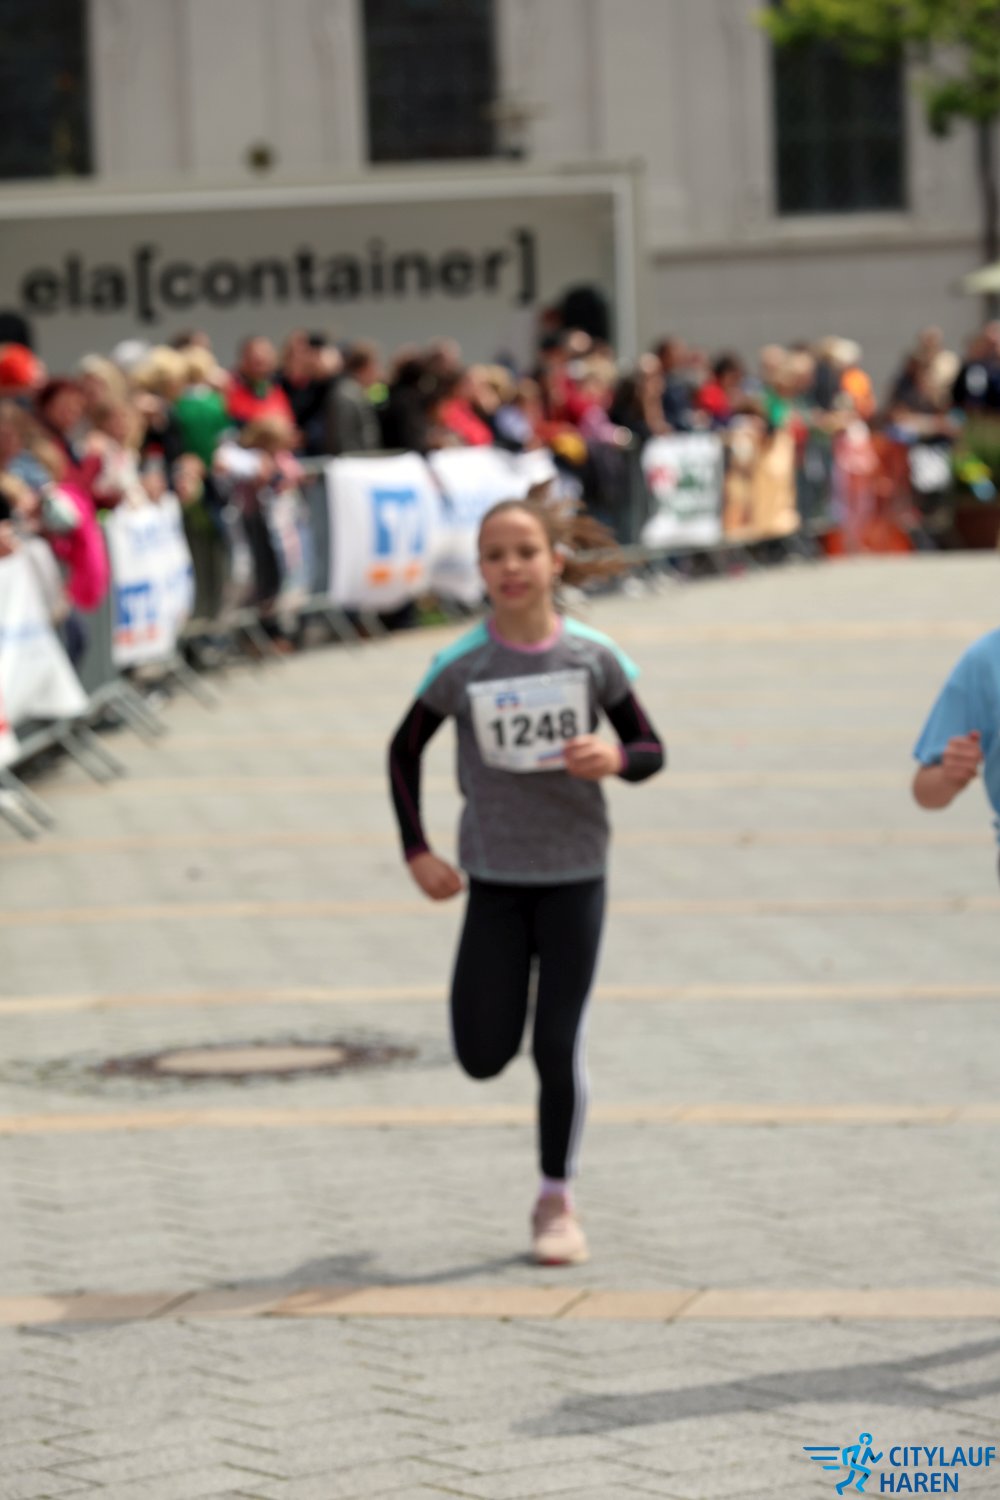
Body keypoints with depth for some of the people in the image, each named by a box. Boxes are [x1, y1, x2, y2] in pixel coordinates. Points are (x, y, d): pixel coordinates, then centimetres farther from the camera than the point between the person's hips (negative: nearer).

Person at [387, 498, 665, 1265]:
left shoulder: (594, 657, -7)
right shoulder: (461, 666, -7)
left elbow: (650, 748, 3)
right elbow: (404, 751, 6)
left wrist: (615, 759, -20)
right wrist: (416, 850, -2)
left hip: (575, 874, 0)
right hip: (494, 878, 1)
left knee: (559, 1045, -1)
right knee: (485, 1055, 0)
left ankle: (557, 1201, 14)